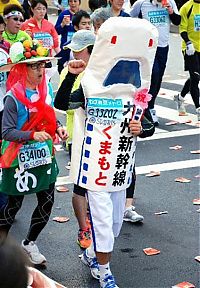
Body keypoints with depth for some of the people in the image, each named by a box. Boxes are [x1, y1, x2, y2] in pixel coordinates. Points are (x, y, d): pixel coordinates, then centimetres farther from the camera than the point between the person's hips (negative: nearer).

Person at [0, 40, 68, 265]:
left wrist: (58, 128, -5)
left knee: (47, 202, 10)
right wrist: (32, 135, -34)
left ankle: (29, 243, 30)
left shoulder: (46, 88, -1)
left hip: (44, 155, 6)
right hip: (20, 158, -6)